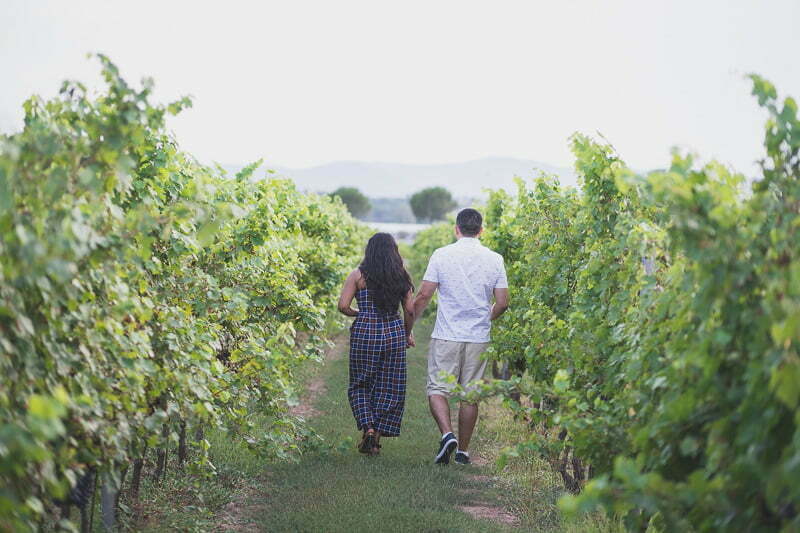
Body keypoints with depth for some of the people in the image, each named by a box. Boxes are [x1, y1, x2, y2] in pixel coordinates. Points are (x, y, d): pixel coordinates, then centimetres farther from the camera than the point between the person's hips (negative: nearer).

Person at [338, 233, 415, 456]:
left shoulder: (358, 275, -2)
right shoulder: (402, 277, 4)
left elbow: (343, 306, -8)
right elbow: (410, 310, 3)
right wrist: (407, 334, 18)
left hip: (365, 333, -1)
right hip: (394, 332, 2)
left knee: (361, 385, 13)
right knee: (389, 388, 10)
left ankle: (367, 427, -6)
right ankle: (378, 435, 8)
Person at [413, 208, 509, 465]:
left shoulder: (441, 255, -5)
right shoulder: (494, 259, 1)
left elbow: (424, 295, -6)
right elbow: (502, 303, 1)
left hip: (446, 336, -2)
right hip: (479, 338, 2)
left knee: (438, 389, 5)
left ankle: (447, 434, -17)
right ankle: (463, 451, 15)